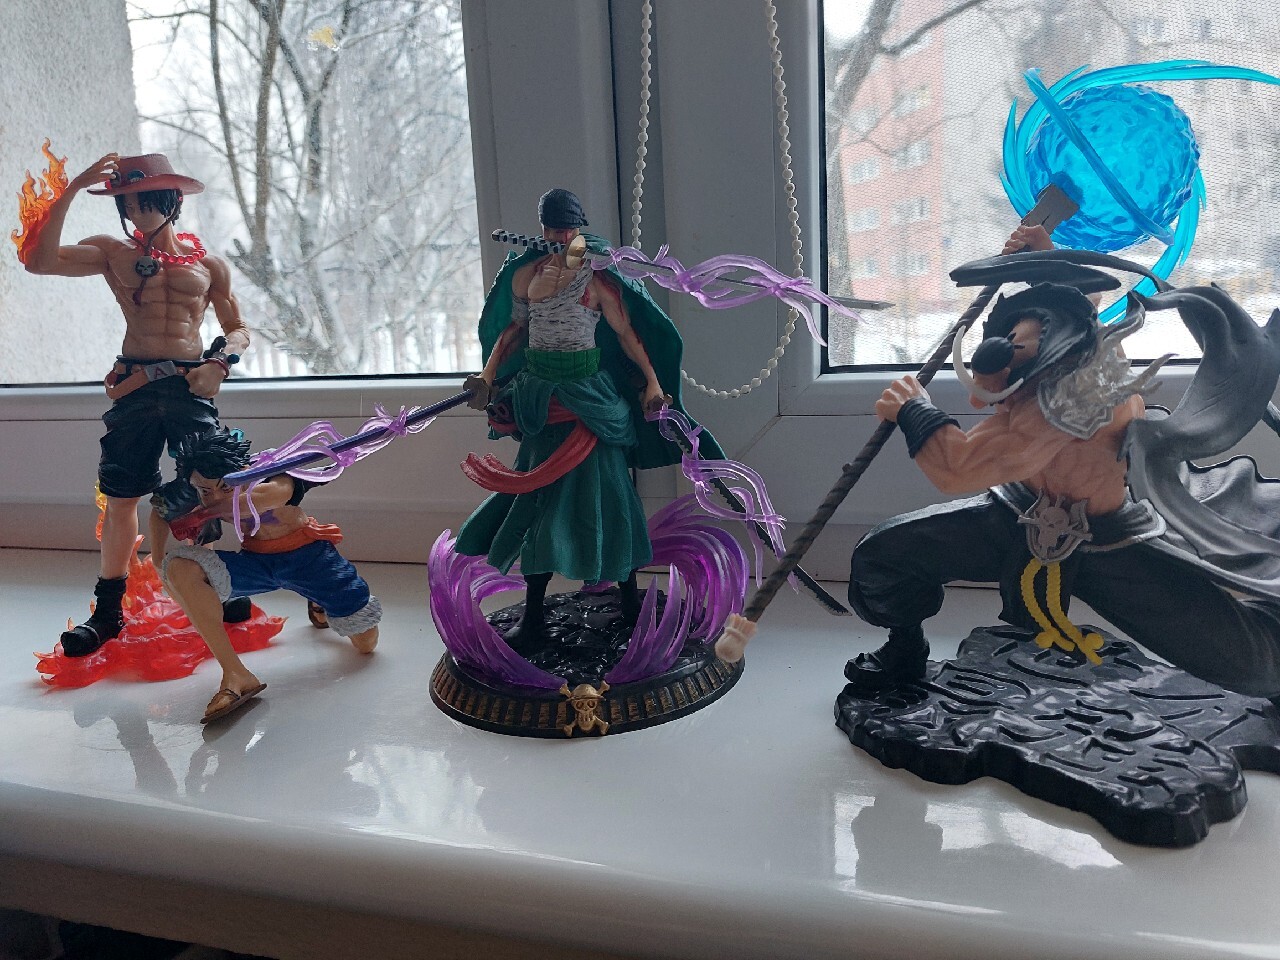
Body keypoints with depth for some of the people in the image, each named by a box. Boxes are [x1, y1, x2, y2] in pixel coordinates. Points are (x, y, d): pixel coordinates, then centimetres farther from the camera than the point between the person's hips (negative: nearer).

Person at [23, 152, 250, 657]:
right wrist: (72, 188, -5)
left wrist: (220, 361, -6)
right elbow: (39, 260, -5)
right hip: (134, 384, 1)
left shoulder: (208, 262, 12)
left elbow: (238, 330, 16)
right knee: (122, 497, 4)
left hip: (191, 385, 0)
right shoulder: (113, 252, 10)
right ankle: (108, 612, 15)